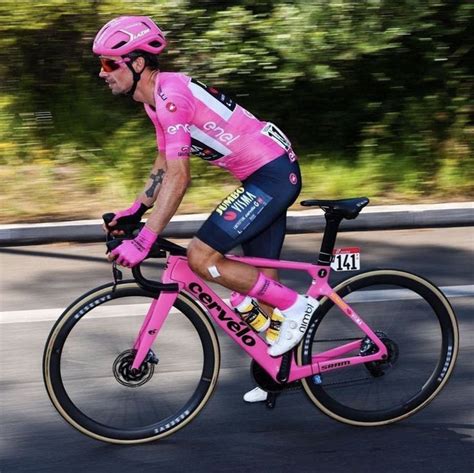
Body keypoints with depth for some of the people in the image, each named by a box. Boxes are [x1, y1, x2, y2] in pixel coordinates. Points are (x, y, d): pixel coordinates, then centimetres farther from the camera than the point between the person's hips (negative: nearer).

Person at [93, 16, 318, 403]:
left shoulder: (172, 96, -21)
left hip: (273, 174, -10)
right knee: (261, 278, 15)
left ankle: (295, 305, -5)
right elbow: (164, 165, 23)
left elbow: (178, 178, -26)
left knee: (202, 257, -15)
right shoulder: (158, 98, 10)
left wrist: (144, 241, -27)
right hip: (267, 174, 10)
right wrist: (135, 211, 19)